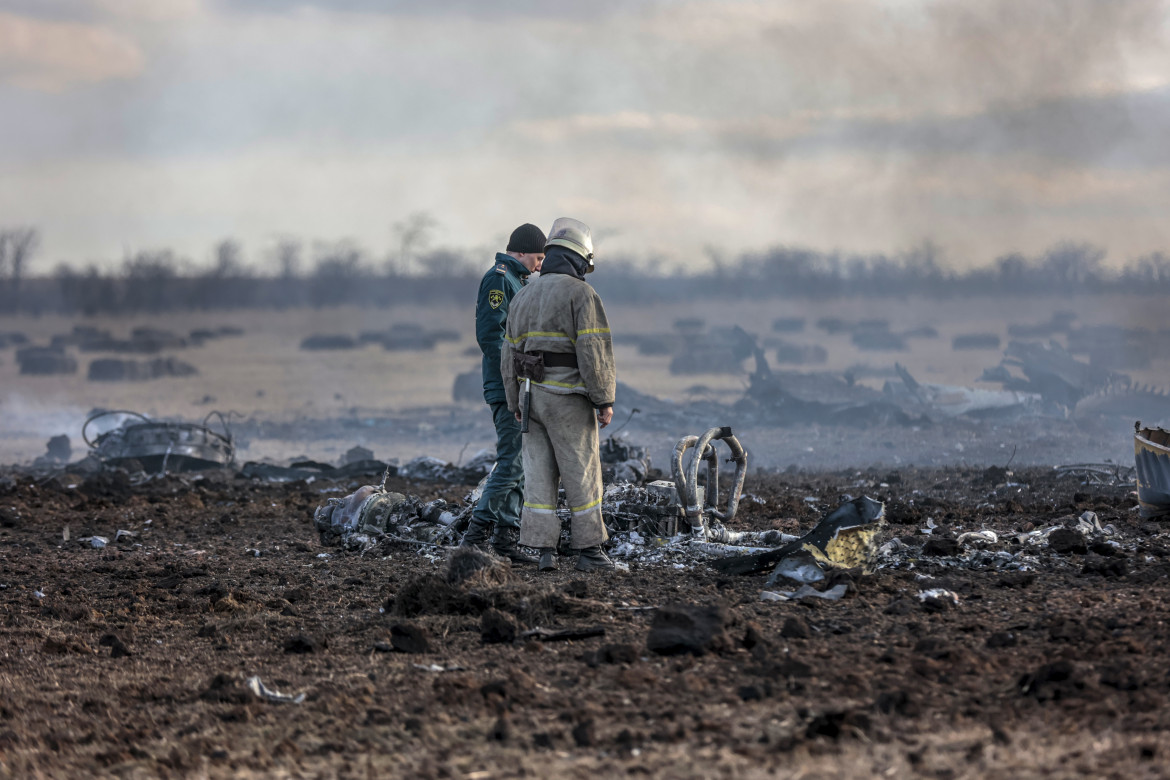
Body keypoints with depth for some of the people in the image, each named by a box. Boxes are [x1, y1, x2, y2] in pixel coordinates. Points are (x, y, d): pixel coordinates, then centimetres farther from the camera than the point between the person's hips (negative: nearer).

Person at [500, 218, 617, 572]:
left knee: (539, 474, 5)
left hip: (533, 395, 6)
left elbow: (510, 355, 15)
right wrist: (604, 401, -12)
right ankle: (589, 551, 4)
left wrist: (515, 404, 21)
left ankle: (545, 550, 1)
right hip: (568, 398, -6)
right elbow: (593, 352, -16)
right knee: (582, 476, 1)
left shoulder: (524, 297, 12)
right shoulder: (581, 294, -9)